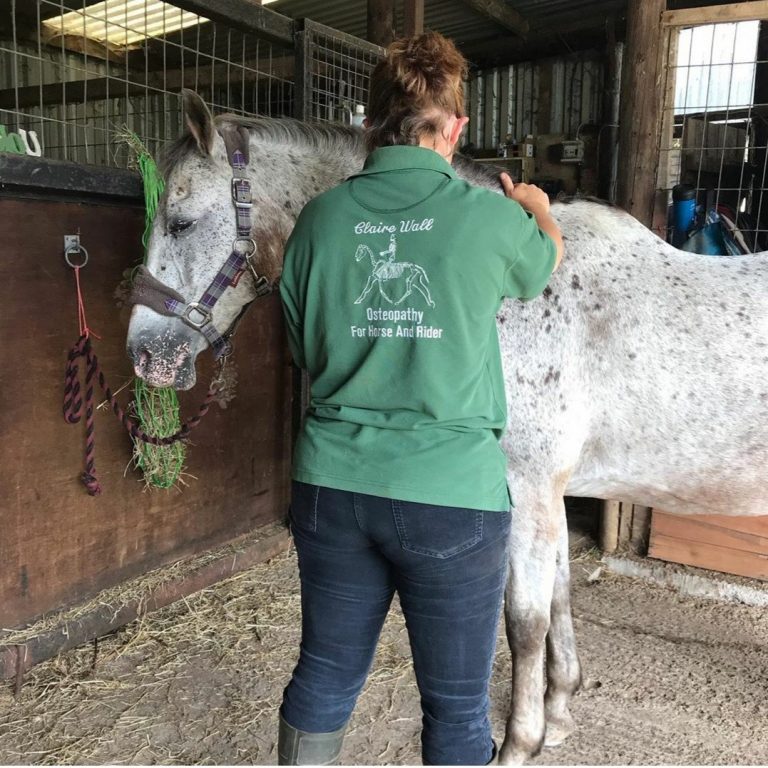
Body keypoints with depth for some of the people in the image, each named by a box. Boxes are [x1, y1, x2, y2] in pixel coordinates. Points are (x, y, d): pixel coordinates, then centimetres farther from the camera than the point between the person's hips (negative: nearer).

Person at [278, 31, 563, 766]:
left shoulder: (320, 218, -3)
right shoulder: (490, 217, -9)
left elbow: (305, 349, 9)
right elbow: (546, 259, 15)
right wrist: (538, 206, 36)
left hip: (334, 485, 4)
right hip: (452, 494, -3)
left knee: (324, 676, 22)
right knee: (456, 706, 16)